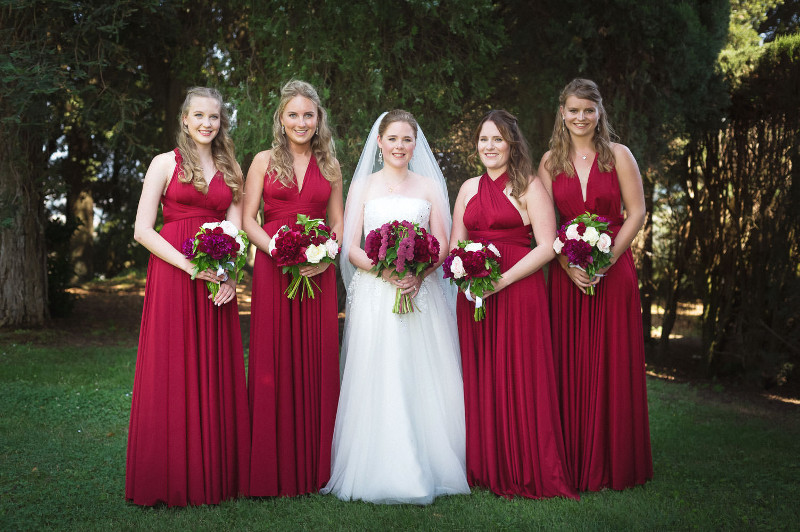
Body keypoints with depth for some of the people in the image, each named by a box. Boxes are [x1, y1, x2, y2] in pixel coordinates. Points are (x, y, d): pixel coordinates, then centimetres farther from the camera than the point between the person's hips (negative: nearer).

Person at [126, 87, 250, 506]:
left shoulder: (231, 170, 15)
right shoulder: (166, 163, 3)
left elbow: (235, 230, 10)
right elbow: (142, 230, -3)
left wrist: (229, 274, -9)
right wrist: (190, 266, -15)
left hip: (218, 280, 4)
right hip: (172, 274, -3)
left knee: (217, 374, 5)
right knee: (172, 373, -2)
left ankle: (217, 474, 14)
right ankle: (171, 477, 9)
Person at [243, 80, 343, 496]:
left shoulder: (330, 166, 13)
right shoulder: (264, 161, 6)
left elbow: (339, 223, 12)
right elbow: (248, 220, 1)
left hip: (318, 273, 2)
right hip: (272, 270, -2)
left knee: (316, 363, 2)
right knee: (274, 363, -2)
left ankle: (313, 467, 12)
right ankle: (275, 470, 6)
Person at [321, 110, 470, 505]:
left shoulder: (429, 186, 13)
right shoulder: (362, 186, 11)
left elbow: (442, 245, 6)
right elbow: (350, 248, 3)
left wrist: (417, 274, -13)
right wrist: (385, 270, -15)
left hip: (422, 292, 1)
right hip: (374, 295, -1)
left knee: (422, 380, -4)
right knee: (378, 381, -8)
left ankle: (425, 469, 3)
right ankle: (381, 471, -3)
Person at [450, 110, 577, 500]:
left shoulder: (530, 187, -1)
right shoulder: (469, 188, 15)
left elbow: (547, 247, -8)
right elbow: (455, 243, 18)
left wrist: (502, 280, -16)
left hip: (518, 290, -5)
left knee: (519, 377, -3)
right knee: (479, 378, 5)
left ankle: (527, 471, 9)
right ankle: (486, 468, 16)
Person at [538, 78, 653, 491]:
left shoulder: (618, 155, 3)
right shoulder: (550, 162, 7)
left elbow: (636, 212, -1)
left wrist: (607, 258, -12)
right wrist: (568, 264, -11)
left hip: (613, 268, -1)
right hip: (566, 272, 2)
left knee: (614, 364, 1)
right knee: (570, 365, 2)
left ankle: (615, 463, 13)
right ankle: (576, 461, 12)